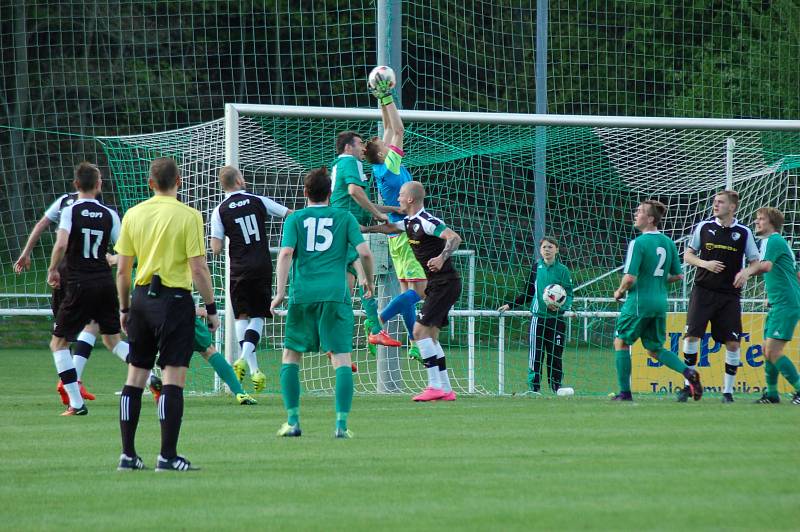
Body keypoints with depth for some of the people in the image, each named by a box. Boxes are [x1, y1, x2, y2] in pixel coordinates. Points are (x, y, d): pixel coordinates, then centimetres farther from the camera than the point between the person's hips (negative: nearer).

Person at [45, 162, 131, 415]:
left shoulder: (70, 211, -7)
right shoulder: (109, 215, 3)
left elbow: (61, 244, -21)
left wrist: (52, 270, -5)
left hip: (79, 284, -4)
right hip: (105, 283, 4)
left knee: (58, 342, 6)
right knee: (112, 339, 20)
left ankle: (76, 403, -3)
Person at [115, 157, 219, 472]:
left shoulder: (133, 215, 5)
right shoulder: (188, 216, -8)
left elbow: (122, 270, 8)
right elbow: (198, 269, -11)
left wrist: (124, 308, 18)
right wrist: (211, 309, -2)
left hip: (142, 296, 5)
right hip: (174, 298, -5)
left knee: (135, 375, 11)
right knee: (173, 378, -4)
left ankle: (128, 454, 13)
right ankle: (167, 455, -7)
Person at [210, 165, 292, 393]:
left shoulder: (220, 211, -2)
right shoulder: (258, 201, 1)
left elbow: (216, 249, -6)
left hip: (239, 270, 0)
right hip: (262, 267, 0)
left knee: (242, 316, 11)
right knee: (258, 316, 7)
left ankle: (254, 369, 5)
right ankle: (244, 359, -15)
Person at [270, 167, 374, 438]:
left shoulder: (295, 219, 9)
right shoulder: (345, 218, 10)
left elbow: (286, 253, -5)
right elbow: (364, 252, 1)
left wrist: (280, 292, -7)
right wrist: (369, 282, 16)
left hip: (303, 295, 0)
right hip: (336, 294, 0)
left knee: (291, 356, 13)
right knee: (341, 358, -1)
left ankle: (293, 421, 7)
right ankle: (341, 424, -11)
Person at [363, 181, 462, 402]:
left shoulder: (426, 221, -17)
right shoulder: (411, 222, 13)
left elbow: (455, 238, -27)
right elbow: (390, 228, 30)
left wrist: (442, 258, -41)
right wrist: (363, 229, 30)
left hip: (445, 283, -10)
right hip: (437, 284, 10)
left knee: (420, 330, -14)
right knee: (430, 335, 10)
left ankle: (435, 386, -16)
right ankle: (446, 390, 10)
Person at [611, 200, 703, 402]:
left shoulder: (638, 243, -14)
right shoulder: (668, 243, 7)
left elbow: (630, 278, -19)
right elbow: (677, 275, 12)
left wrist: (620, 292, -1)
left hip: (639, 302, -7)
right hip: (660, 302, 7)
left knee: (621, 343, 9)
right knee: (655, 349, 16)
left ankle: (625, 392, 8)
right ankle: (688, 372, -6)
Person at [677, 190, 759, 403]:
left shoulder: (743, 233, 2)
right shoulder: (704, 227, 4)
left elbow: (755, 263, 6)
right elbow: (688, 255, 9)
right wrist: (705, 264, -10)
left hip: (730, 295, 0)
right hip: (703, 291, 0)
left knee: (733, 343, -3)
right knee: (692, 335, -8)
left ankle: (728, 390, 8)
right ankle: (689, 384, 4)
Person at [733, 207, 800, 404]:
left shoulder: (774, 241, -10)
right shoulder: (773, 241, 22)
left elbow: (766, 265, -32)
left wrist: (748, 271, -51)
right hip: (777, 305, 10)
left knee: (773, 352, -15)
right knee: (767, 350, 11)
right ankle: (772, 393, 18)